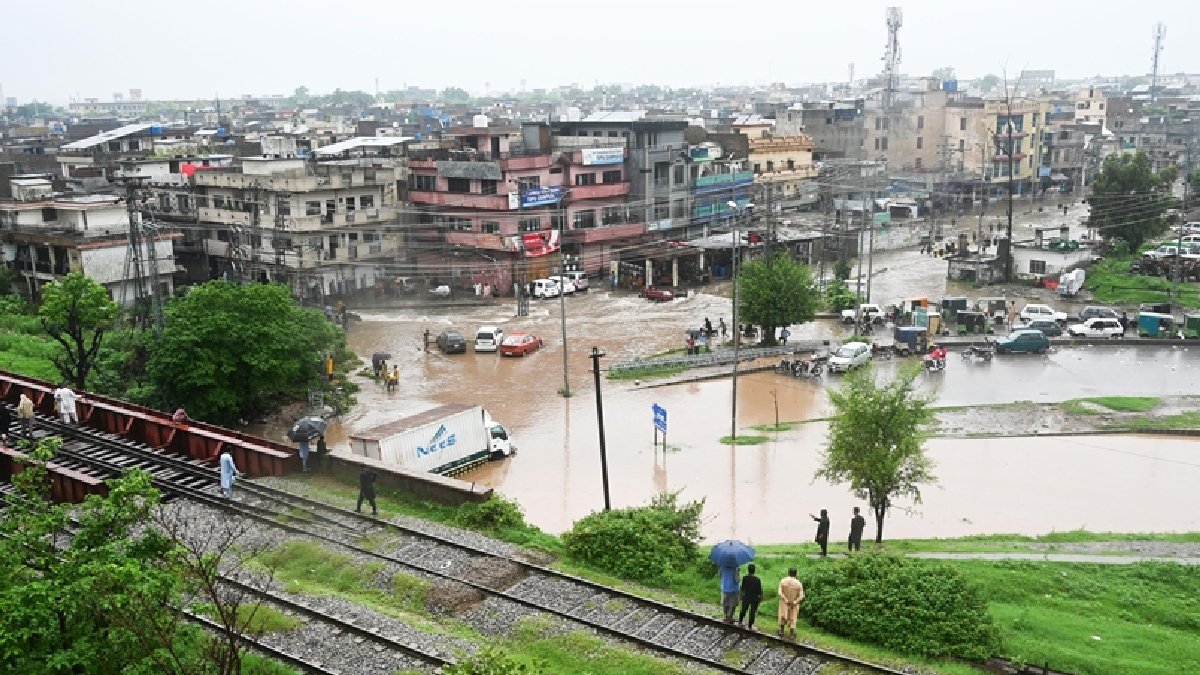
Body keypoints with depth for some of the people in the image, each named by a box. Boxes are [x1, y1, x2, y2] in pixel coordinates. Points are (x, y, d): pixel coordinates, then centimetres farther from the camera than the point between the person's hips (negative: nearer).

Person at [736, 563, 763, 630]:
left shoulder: (745, 578, -12)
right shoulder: (757, 579, -16)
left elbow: (742, 588, -2)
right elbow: (759, 590, -9)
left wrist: (742, 595, 14)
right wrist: (760, 598, 4)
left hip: (746, 597, 2)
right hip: (755, 598, -2)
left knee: (743, 610, 20)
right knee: (752, 612, 8)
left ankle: (740, 623, 34)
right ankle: (750, 626, 14)